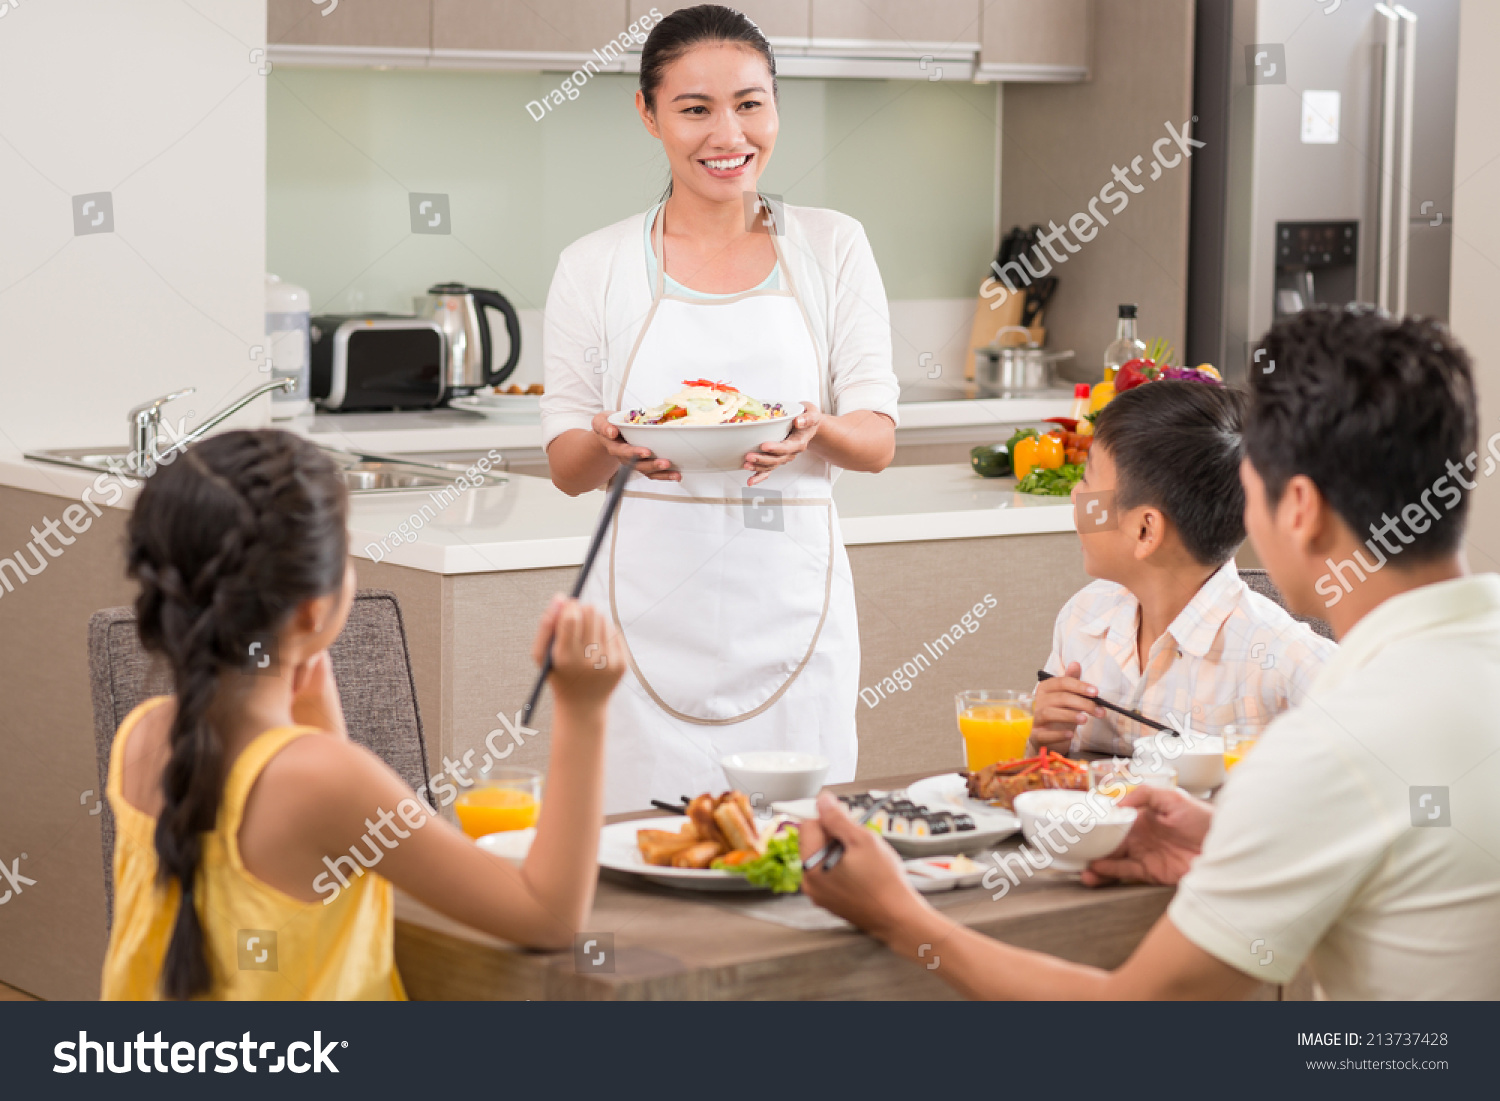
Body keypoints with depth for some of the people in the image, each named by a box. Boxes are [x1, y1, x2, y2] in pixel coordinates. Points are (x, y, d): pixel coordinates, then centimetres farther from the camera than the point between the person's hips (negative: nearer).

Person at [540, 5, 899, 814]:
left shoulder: (830, 247, 6)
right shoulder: (596, 267, 4)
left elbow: (877, 443, 4)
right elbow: (566, 466, 5)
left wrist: (814, 435, -18)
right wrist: (612, 447, -17)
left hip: (790, 604, 1)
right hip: (652, 616, -1)